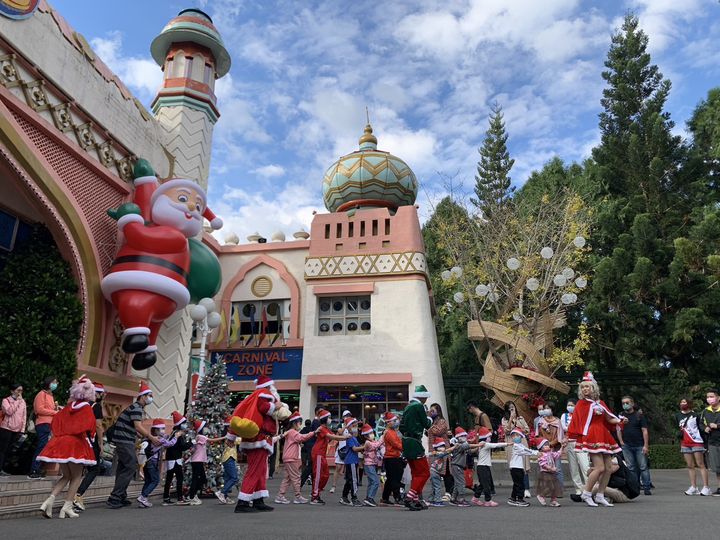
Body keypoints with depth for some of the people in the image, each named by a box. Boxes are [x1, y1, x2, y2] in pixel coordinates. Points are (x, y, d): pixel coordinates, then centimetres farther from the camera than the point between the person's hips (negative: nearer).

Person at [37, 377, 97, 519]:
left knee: (66, 476, 19)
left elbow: (55, 421, 8)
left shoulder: (67, 407, 8)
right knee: (77, 477, 8)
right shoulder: (87, 409, -8)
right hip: (76, 444, -5)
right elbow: (89, 428, -16)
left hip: (61, 443, 6)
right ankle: (67, 507, 2)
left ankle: (49, 500, 1)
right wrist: (89, 438, 3)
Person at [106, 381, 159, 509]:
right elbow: (138, 427, -22)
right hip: (125, 441, -10)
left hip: (124, 441, 10)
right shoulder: (136, 407, -14)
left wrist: (153, 437, 16)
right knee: (130, 467, -9)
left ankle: (121, 497, 21)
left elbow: (141, 427, 20)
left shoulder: (137, 407, 17)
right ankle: (115, 498, -8)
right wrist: (151, 438, -17)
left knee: (124, 468, 14)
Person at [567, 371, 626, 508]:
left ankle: (600, 496, 17)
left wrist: (619, 421, -4)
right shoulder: (581, 403, 0)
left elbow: (609, 419, 15)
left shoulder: (600, 403, 15)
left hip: (604, 436, 6)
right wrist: (568, 438, -9)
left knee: (608, 468, 5)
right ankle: (586, 494, -2)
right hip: (591, 436, -6)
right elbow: (576, 422, -4)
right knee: (599, 467, -15)